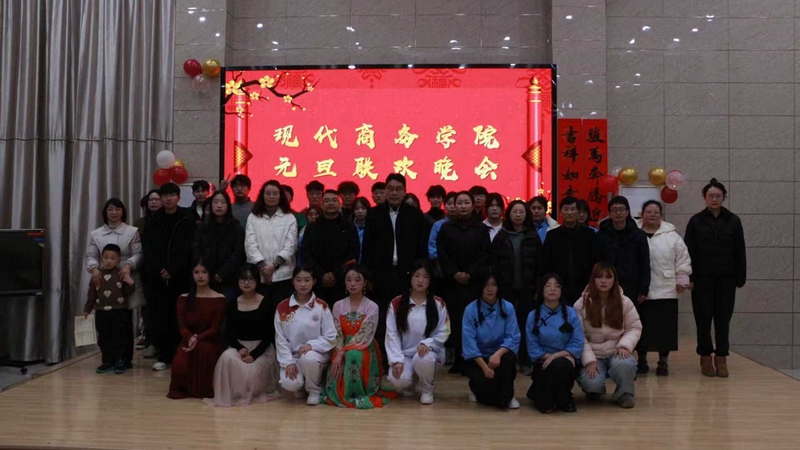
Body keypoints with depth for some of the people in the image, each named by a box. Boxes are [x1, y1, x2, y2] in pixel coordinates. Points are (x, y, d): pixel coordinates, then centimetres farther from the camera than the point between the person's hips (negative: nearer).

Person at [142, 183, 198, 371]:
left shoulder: (187, 219, 1)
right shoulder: (153, 221, 11)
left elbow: (187, 248, -5)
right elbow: (148, 248, 4)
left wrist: (172, 270, -12)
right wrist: (159, 270, -10)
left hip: (180, 277, -2)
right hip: (157, 277, 3)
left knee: (179, 318, -3)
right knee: (160, 318, 1)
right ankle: (164, 356, 8)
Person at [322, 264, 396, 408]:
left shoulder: (372, 307, -6)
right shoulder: (338, 306, 3)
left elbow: (364, 336, -15)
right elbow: (337, 335, -2)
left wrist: (343, 353, -21)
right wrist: (339, 354, -20)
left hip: (364, 351, -2)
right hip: (343, 350, 3)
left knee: (353, 355, -39)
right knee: (335, 388, -21)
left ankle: (358, 394, -21)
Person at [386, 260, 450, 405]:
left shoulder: (438, 304, 2)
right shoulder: (397, 303, 2)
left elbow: (444, 333, -2)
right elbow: (391, 334, -2)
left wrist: (426, 343, -21)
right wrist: (397, 359, -14)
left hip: (429, 352, 0)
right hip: (404, 354, 1)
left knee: (423, 358, -38)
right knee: (398, 380, -30)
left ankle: (427, 389, -4)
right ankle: (408, 385, 11)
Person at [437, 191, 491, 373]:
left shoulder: (482, 229, 8)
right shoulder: (446, 228, 10)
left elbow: (485, 255, 1)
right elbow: (442, 254, 4)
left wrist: (470, 274, -10)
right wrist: (453, 273, -8)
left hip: (474, 282, -1)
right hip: (452, 282, 1)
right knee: (456, 319, -2)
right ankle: (458, 360, 4)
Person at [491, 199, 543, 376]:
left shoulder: (533, 237, 4)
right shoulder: (501, 236, 4)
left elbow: (539, 264, 2)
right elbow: (494, 264, 1)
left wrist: (538, 288, -4)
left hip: (527, 288, 0)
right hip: (506, 288, 0)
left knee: (526, 324, 4)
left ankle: (526, 362, 11)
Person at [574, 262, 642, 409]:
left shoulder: (624, 302, 0)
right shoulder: (582, 304, -6)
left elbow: (635, 328, 4)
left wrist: (624, 345, -16)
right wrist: (589, 360, -17)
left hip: (616, 353, 1)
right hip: (592, 355, -1)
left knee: (624, 365, -35)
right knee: (592, 383, -28)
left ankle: (624, 394, -3)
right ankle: (594, 390, 13)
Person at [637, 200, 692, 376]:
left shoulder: (672, 236, 3)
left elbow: (682, 260, 4)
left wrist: (682, 279, -3)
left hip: (665, 291, 0)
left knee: (664, 328, 2)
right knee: (641, 327, 7)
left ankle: (663, 362, 14)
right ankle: (642, 360, 21)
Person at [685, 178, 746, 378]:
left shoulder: (733, 221, 4)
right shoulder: (696, 221, 1)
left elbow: (740, 252, 5)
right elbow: (688, 251, 0)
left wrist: (741, 278, 1)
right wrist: (688, 277, -5)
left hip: (726, 278, 1)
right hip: (702, 278, -1)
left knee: (723, 318, 4)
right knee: (703, 318, 3)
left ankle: (721, 358, 13)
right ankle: (705, 357, 14)